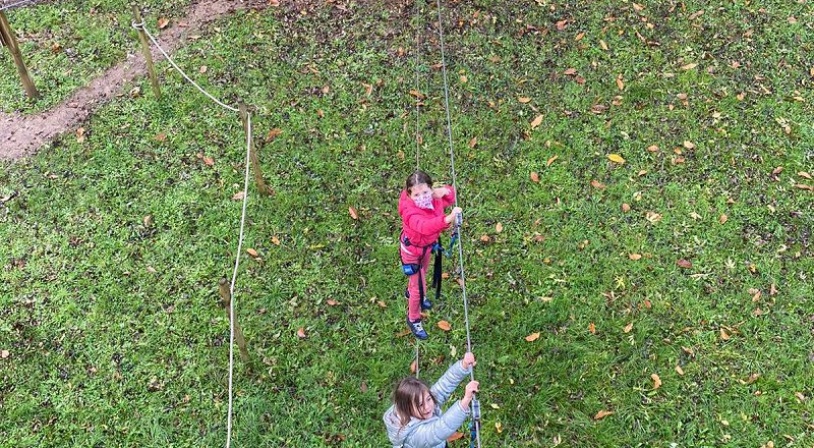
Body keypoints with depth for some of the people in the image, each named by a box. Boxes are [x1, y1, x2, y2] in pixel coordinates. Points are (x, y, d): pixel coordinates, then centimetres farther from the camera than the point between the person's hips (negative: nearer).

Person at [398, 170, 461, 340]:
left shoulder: (434, 199, -23)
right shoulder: (411, 212, -43)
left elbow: (450, 196, -1)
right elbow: (425, 226, -64)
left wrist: (445, 191, -27)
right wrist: (448, 219, -80)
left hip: (427, 245, 7)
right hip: (412, 250, -7)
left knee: (422, 273, 34)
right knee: (419, 287, 5)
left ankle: (411, 292, 68)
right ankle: (413, 320, 32)